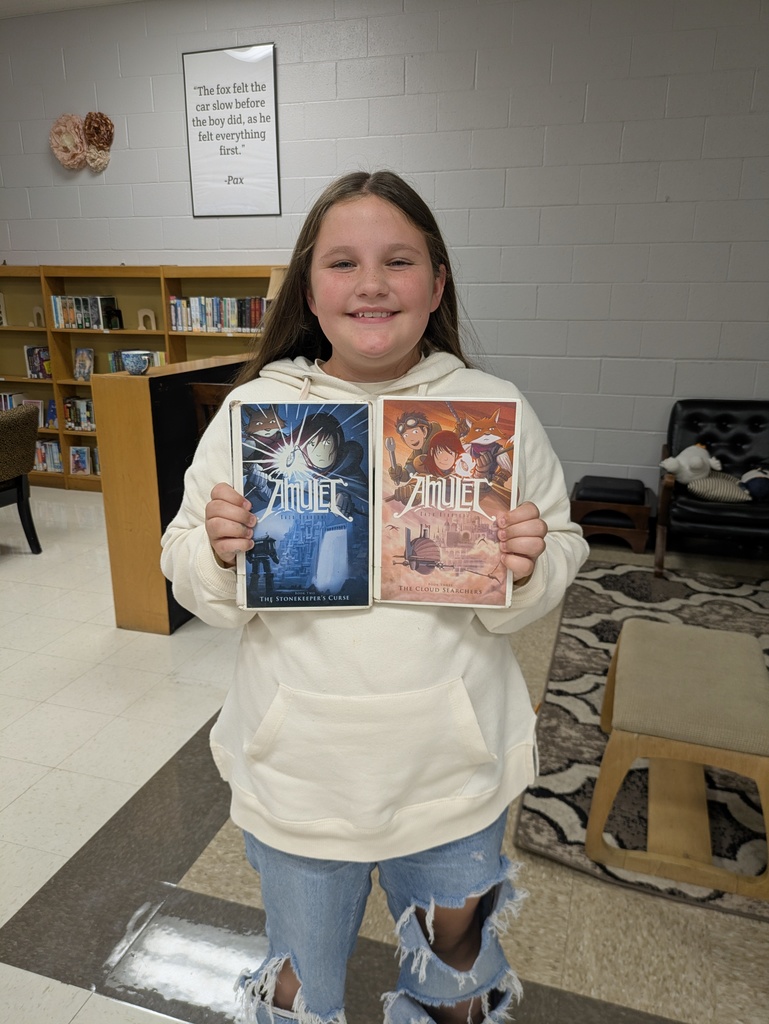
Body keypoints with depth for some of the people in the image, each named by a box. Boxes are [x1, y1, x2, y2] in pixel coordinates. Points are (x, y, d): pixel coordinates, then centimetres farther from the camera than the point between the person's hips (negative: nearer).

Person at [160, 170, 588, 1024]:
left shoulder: (497, 410, -6)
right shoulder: (253, 408, -6)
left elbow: (559, 561, 1)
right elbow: (200, 589, -1)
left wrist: (528, 570, -20)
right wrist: (217, 553, -22)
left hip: (454, 770, 1)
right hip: (298, 767, 1)